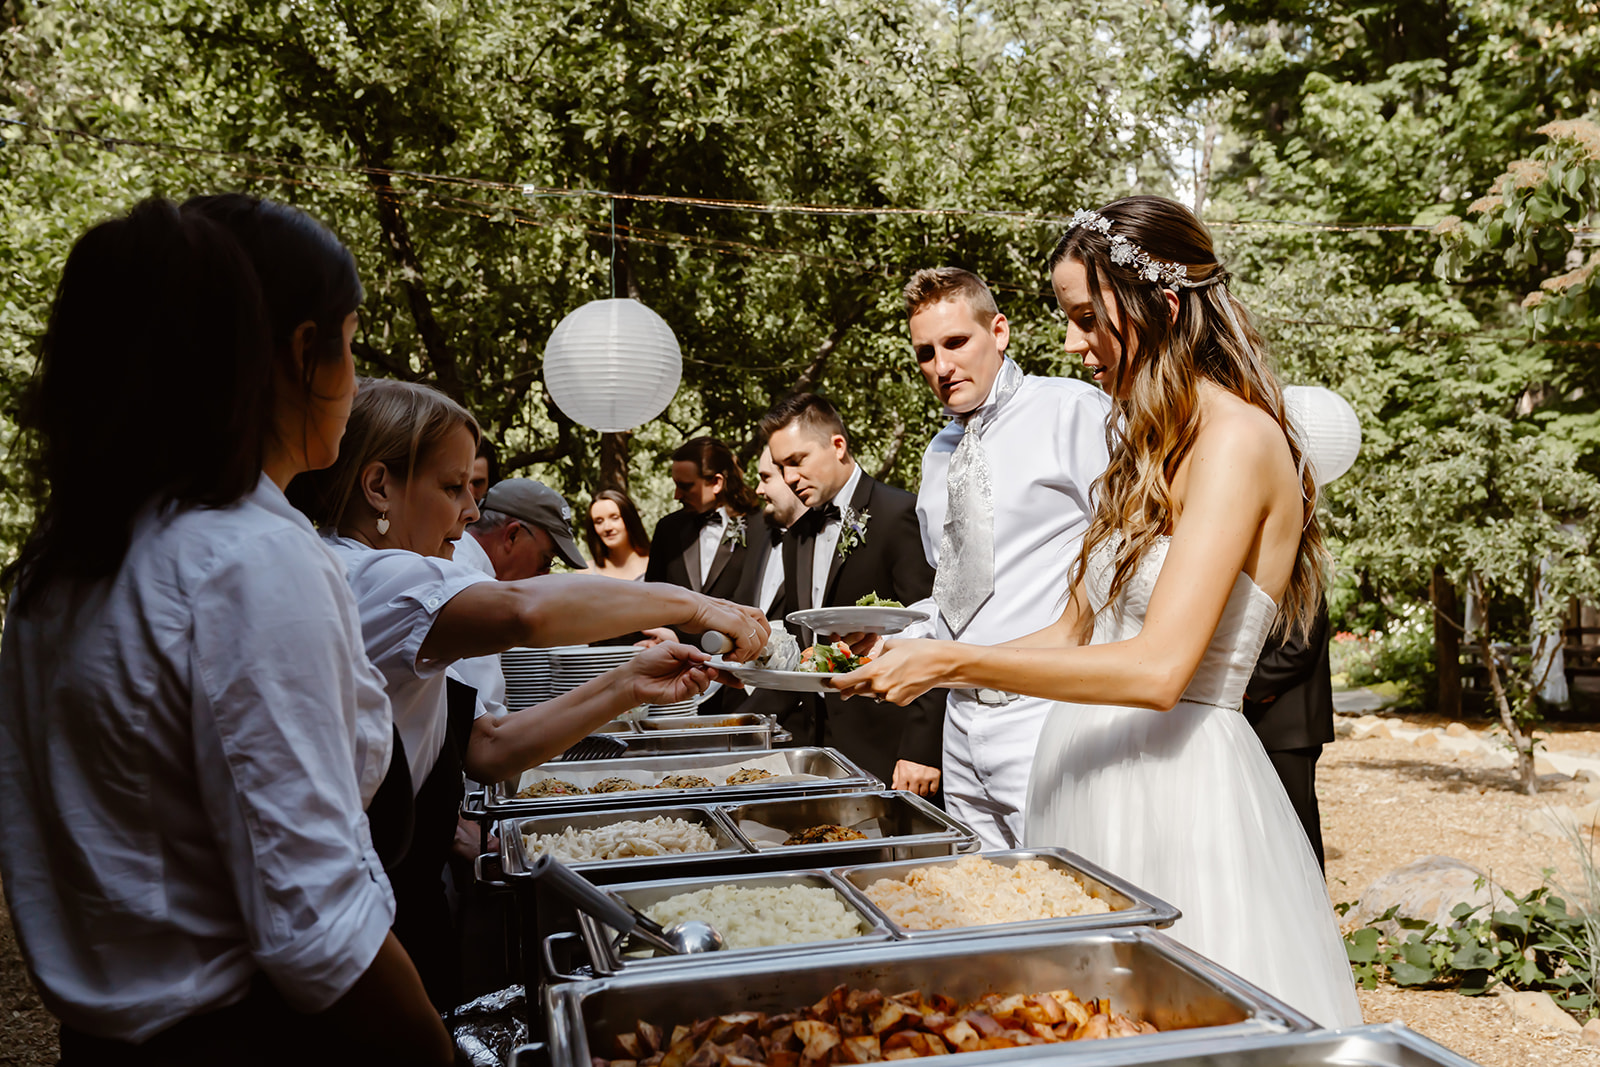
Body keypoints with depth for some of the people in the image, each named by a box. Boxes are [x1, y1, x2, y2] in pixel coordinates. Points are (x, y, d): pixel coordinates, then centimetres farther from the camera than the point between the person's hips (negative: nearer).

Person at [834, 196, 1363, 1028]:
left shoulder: (1237, 437, -14)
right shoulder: (1154, 444, 13)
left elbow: (1157, 668, -23)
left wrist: (954, 663, -19)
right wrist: (922, 663, 5)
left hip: (1175, 780, -8)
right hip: (1089, 772, 8)